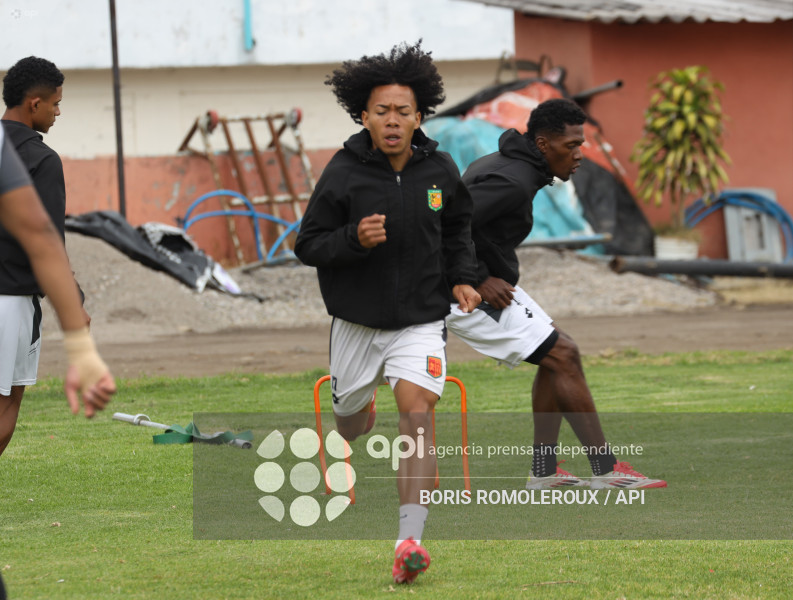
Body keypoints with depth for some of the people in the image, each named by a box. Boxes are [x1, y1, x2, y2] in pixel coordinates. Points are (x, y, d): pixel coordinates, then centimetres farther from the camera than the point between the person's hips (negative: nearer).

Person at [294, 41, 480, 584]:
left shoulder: (439, 169, -4)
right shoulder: (344, 172, -13)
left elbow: (458, 226, 16)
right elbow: (308, 245, -9)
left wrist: (463, 276, 2)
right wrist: (353, 239, -27)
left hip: (421, 320, 0)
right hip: (357, 322, 0)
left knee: (418, 413, -20)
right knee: (351, 421, 19)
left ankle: (410, 541, -29)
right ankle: (363, 414, 61)